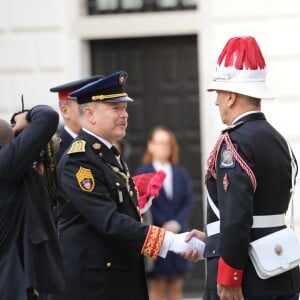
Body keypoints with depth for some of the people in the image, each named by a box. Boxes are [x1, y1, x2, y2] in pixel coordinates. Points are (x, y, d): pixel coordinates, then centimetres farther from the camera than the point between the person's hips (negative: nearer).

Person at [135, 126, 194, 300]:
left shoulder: (181, 173, 12)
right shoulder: (143, 173, -1)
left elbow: (189, 202, 6)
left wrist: (176, 224, -10)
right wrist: (163, 229, -12)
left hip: (178, 234, 4)